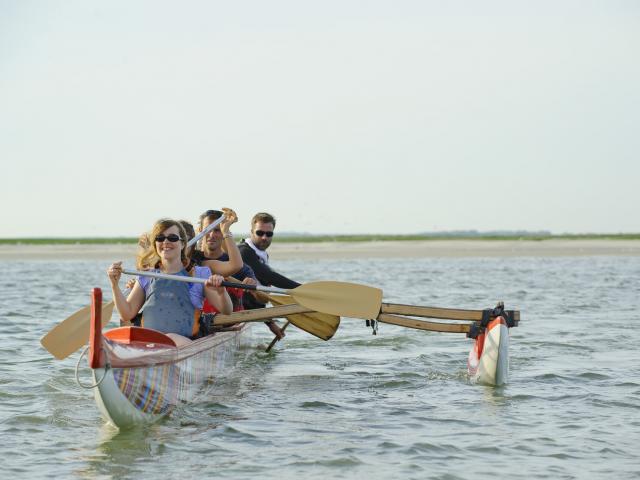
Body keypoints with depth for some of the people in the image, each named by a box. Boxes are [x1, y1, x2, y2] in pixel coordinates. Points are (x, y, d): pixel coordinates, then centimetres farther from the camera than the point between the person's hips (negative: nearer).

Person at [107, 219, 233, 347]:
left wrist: (221, 292, -13)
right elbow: (127, 314, 20)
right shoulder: (146, 278, 22)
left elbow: (227, 311, 9)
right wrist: (115, 285, 8)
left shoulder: (199, 274, 13)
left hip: (183, 341, -2)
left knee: (171, 339, -38)